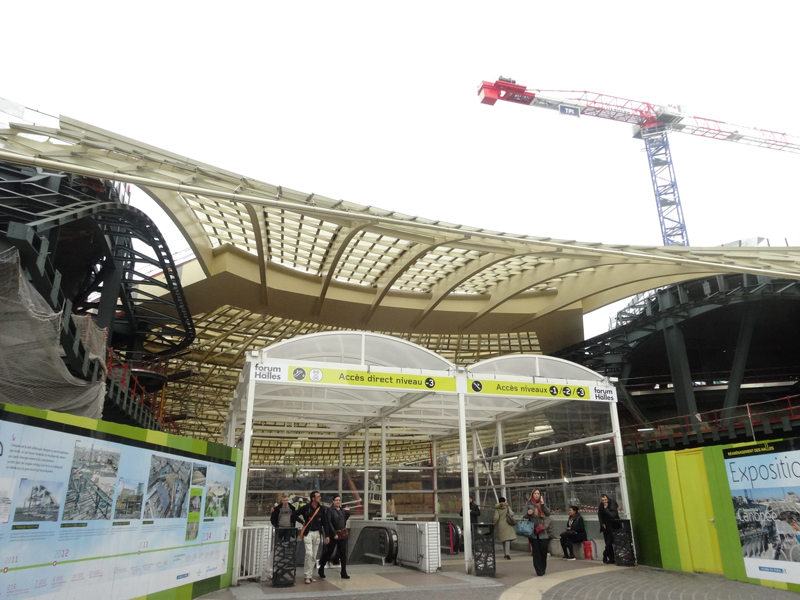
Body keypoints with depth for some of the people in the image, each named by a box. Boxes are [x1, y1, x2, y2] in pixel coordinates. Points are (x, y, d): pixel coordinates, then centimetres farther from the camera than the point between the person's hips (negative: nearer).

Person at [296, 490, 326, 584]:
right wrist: (302, 522, -3)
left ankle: (311, 575, 20)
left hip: (317, 533, 4)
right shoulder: (306, 508, -6)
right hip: (308, 533, -4)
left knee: (314, 556, 9)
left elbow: (324, 522, 10)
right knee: (309, 553, -13)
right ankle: (307, 576, -3)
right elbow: (295, 515, 4)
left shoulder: (322, 508, 6)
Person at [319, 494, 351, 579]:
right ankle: (321, 569, 26)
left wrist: (347, 511, 4)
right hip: (333, 535, -5)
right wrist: (334, 534, -18)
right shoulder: (330, 510, -7)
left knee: (343, 554, 5)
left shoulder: (342, 510, 11)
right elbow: (328, 523, -13)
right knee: (328, 552, 6)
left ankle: (344, 573, 11)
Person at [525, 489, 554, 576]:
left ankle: (543, 568, 15)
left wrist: (543, 504, -11)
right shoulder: (529, 504, 4)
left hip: (542, 531, 2)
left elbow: (548, 513, -1)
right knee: (536, 550, -2)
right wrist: (528, 513, -19)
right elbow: (525, 516, 3)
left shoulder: (542, 504, 11)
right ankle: (539, 570, 5)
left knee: (544, 549, -3)